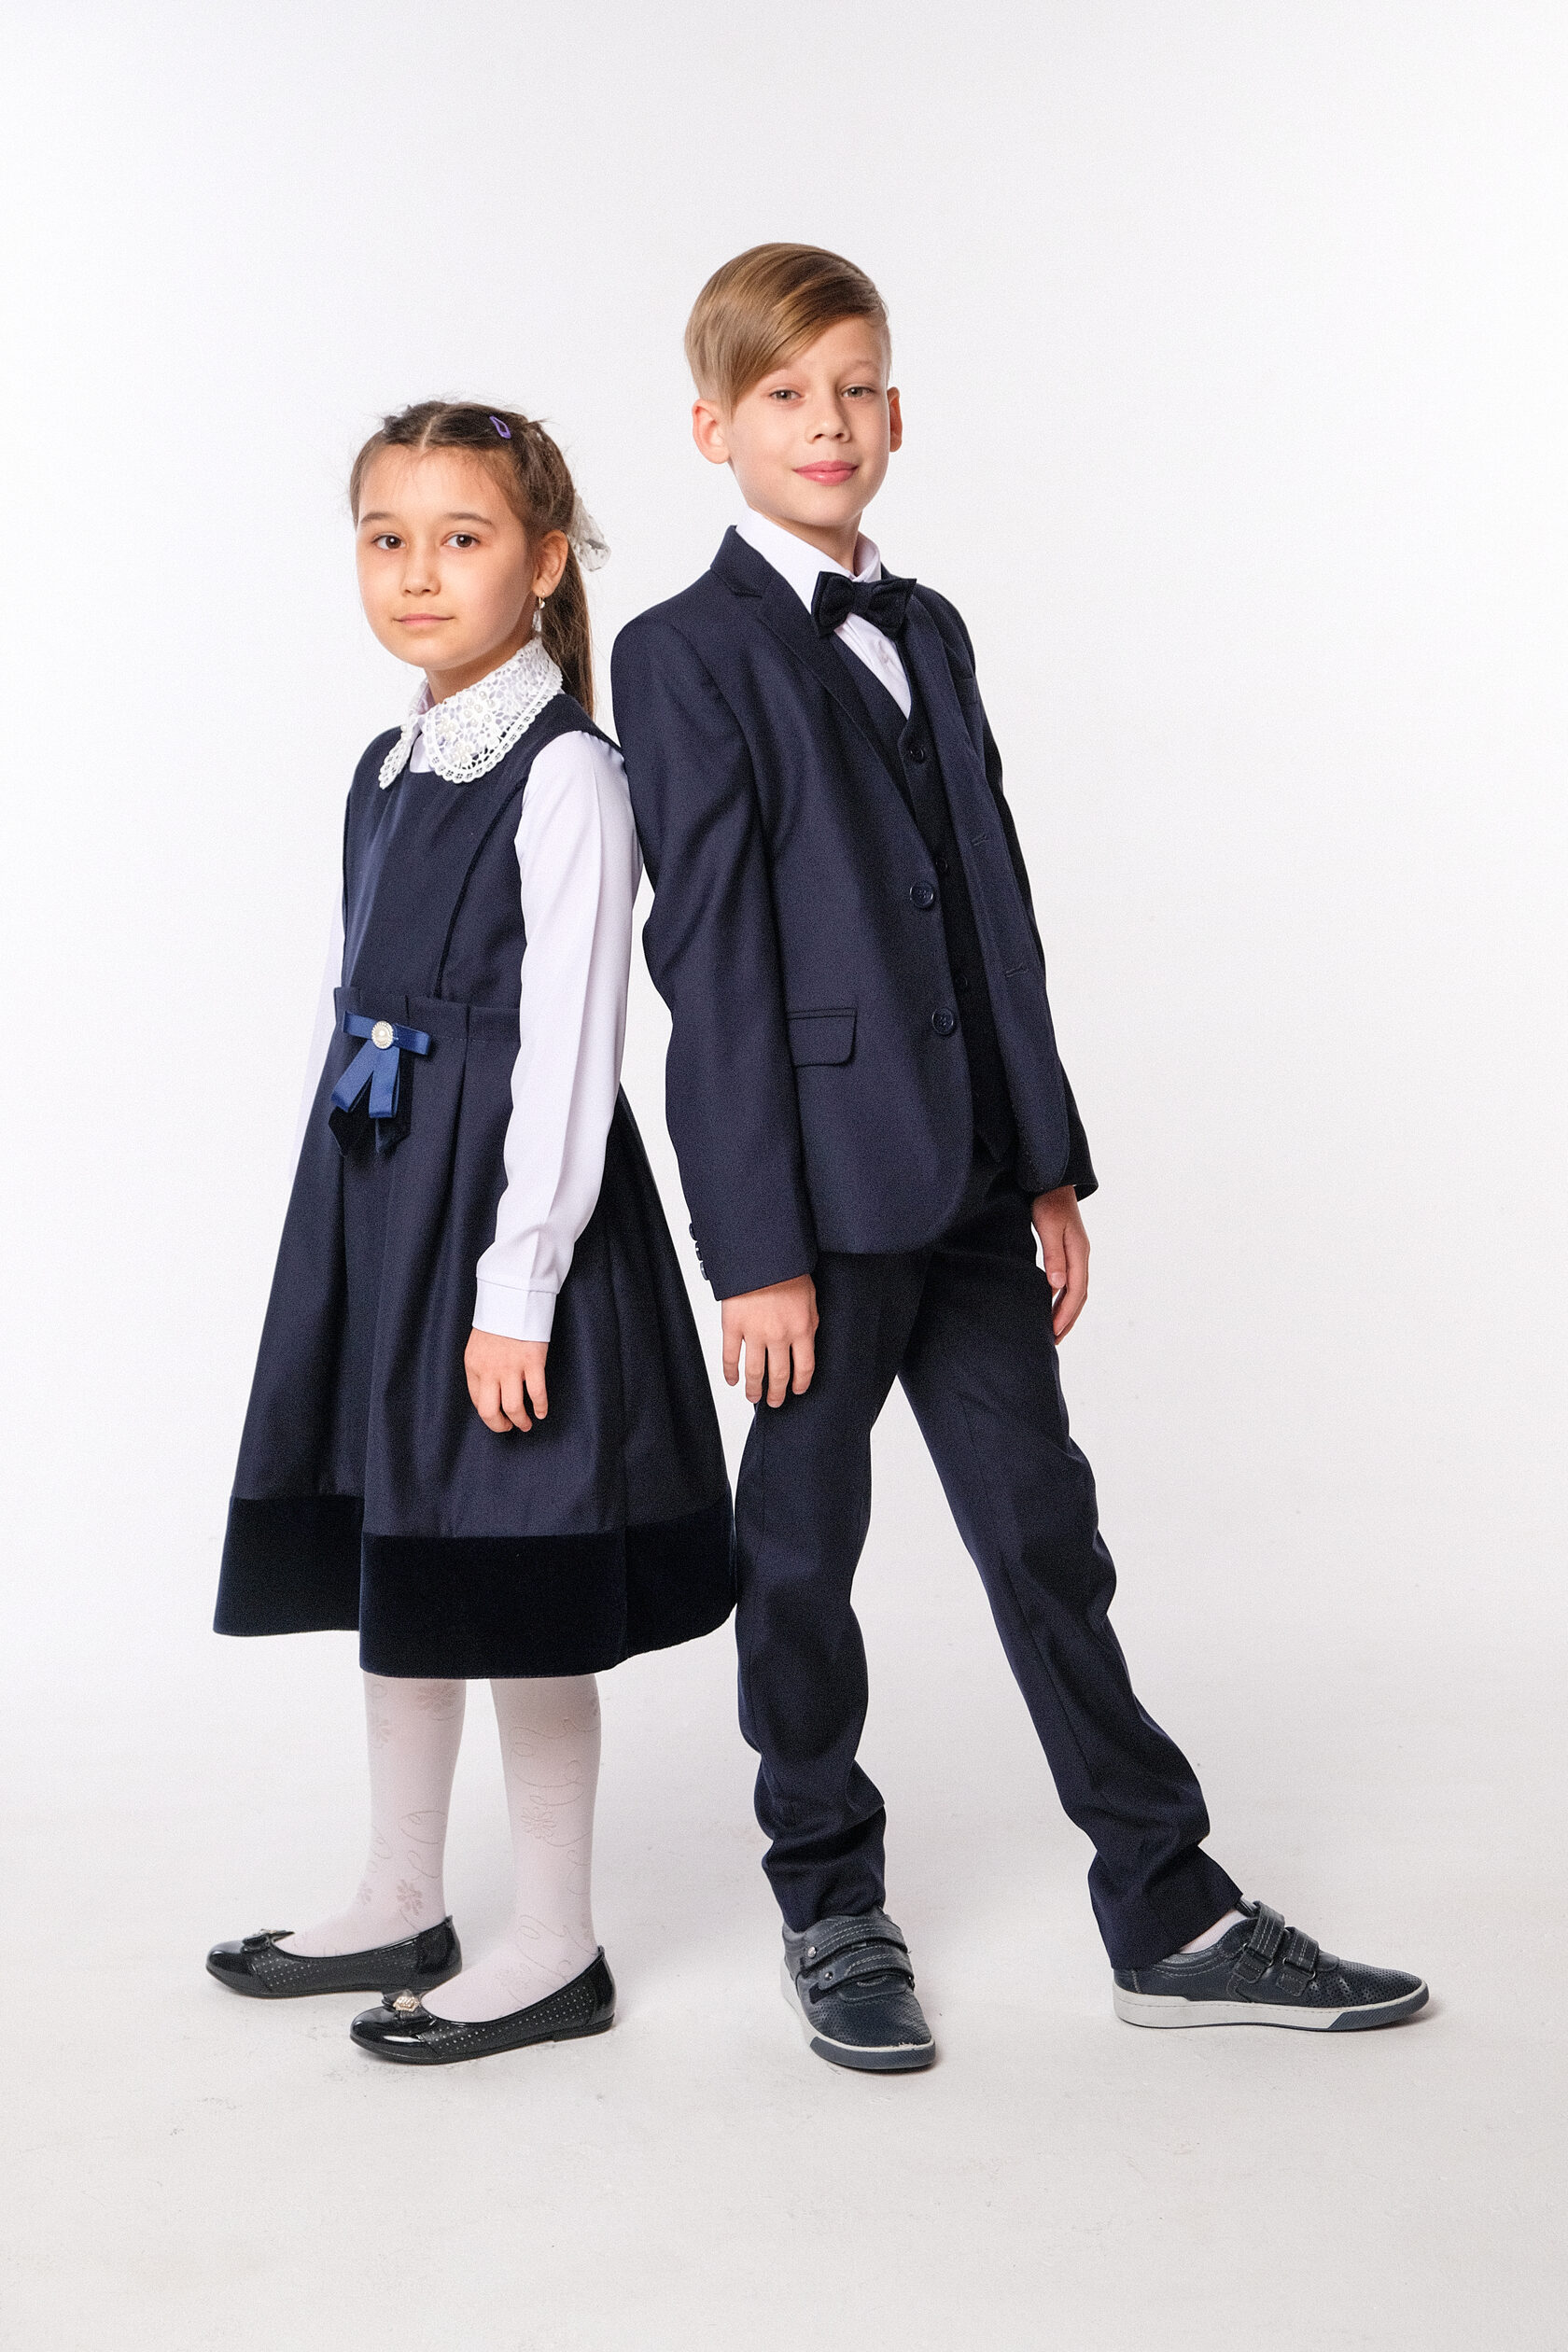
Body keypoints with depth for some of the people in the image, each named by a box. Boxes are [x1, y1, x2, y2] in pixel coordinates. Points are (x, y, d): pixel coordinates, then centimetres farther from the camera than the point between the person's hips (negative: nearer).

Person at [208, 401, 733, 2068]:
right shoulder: (390, 771, 11)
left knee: (512, 1588, 0)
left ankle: (554, 1950, 15)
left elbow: (568, 1050, -17)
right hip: (371, 1192, 8)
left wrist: (516, 1291, -19)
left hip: (506, 1198, -8)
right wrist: (345, 1219, 14)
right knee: (392, 1562, 16)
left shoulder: (566, 775, -13)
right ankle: (401, 1905, 31)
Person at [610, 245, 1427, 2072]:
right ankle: (830, 1910, 24)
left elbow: (995, 908, 14)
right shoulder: (684, 657, -6)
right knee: (804, 1550, 7)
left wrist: (1050, 1164, 10)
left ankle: (1170, 1916, 18)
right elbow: (711, 961, -11)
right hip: (820, 1182, -6)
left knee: (1043, 1530, 10)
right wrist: (759, 1250, -15)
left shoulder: (926, 633, 15)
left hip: (970, 1179, 6)